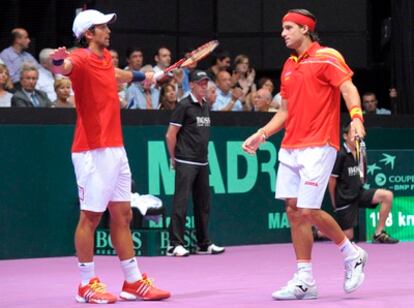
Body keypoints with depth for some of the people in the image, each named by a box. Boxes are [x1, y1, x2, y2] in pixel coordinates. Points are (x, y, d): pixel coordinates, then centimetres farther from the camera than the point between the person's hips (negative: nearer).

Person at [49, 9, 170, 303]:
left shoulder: (106, 58, 13)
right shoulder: (82, 59, -12)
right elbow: (65, 67, -37)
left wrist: (141, 76, 56)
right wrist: (59, 60, -60)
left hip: (116, 149, 9)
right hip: (93, 152, -8)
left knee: (123, 216, 11)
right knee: (90, 217, -2)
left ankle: (134, 282, 17)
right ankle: (87, 285, 6)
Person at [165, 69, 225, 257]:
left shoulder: (206, 106, 15)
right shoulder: (184, 105, -7)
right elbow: (170, 135, -6)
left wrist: (203, 155, 16)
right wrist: (174, 158, -2)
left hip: (202, 163, 8)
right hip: (186, 163, -8)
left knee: (203, 203, 11)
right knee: (181, 201, -9)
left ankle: (203, 244, 19)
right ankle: (175, 244, -8)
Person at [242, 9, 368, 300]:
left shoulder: (327, 57, -4)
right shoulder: (288, 66, 18)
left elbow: (349, 89, -16)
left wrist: (356, 116, -33)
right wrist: (262, 134, 14)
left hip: (317, 146, -8)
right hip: (290, 149, 8)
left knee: (308, 211, -11)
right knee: (294, 210, 3)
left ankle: (353, 254, 11)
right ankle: (304, 280, 7)